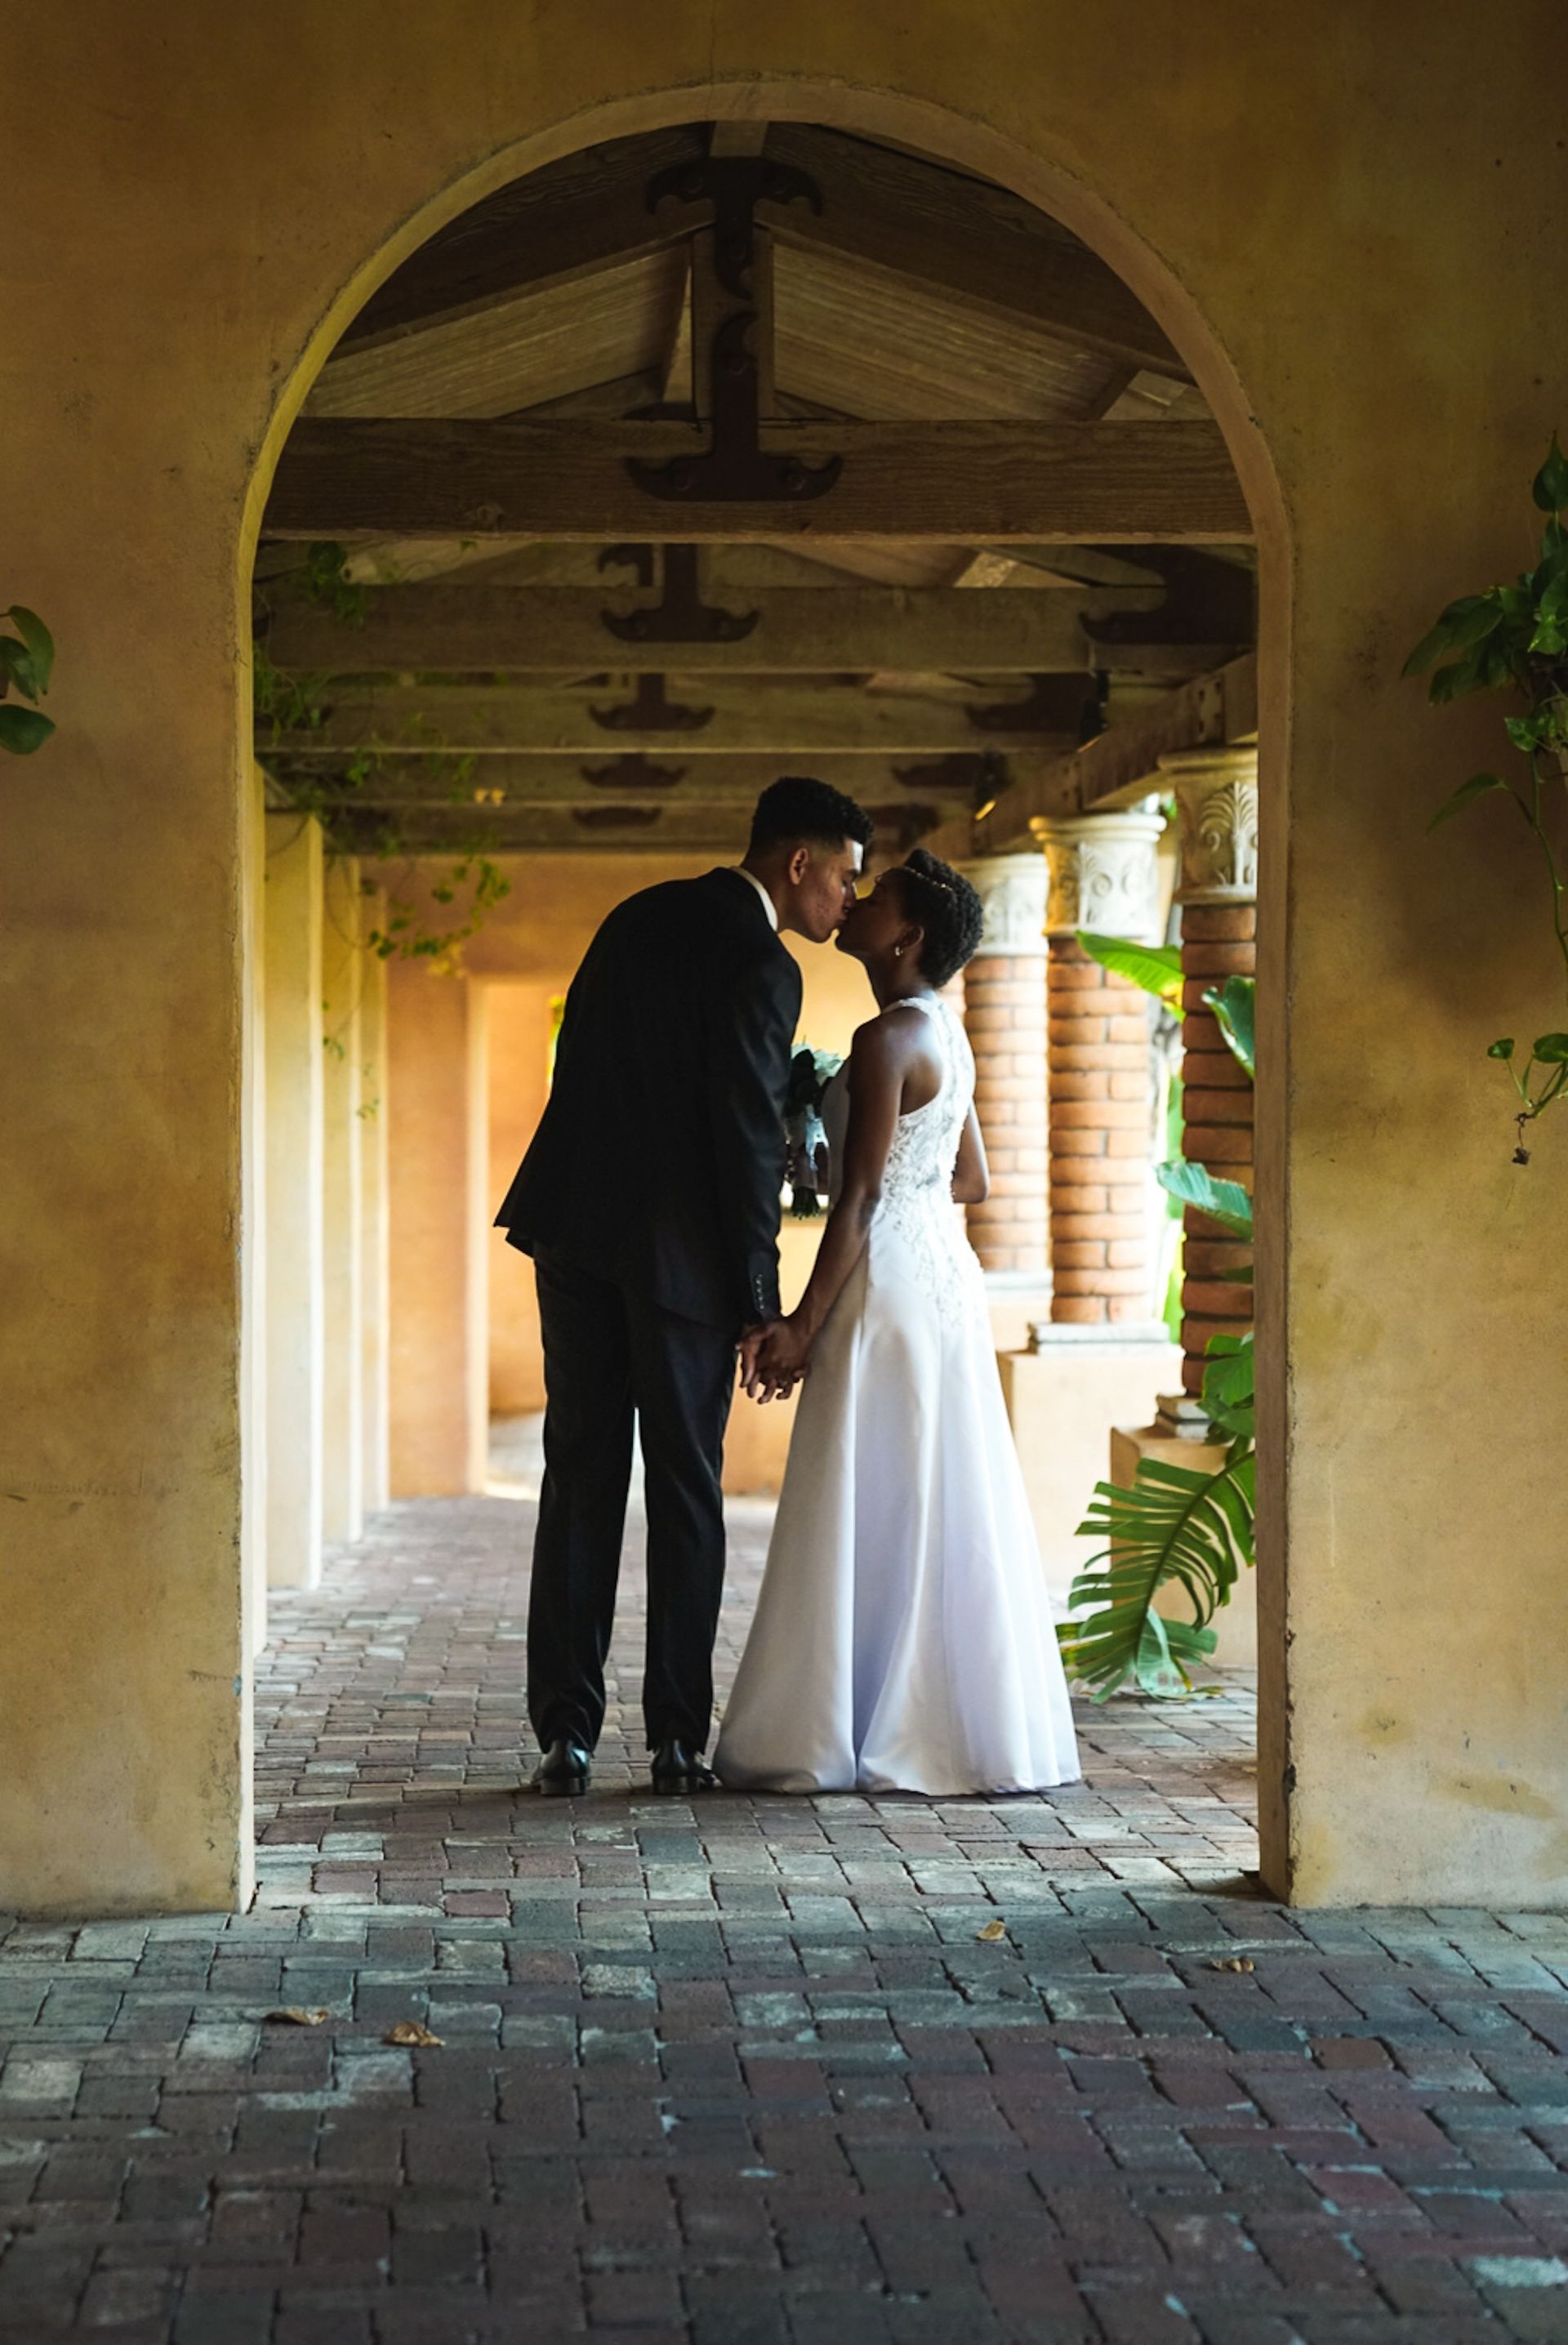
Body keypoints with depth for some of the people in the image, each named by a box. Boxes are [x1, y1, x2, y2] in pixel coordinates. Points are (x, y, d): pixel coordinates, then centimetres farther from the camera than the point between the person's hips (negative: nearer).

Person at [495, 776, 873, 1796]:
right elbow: (749, 1142, -13)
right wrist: (759, 1303, -9)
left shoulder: (642, 915, 13)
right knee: (684, 1492, 3)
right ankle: (678, 1738, 6)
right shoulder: (762, 966, -11)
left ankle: (567, 1732, 5)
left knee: (580, 1481, 6)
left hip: (574, 1225, 6)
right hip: (677, 1250, -6)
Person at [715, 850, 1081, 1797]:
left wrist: (802, 1327, -17)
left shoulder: (887, 1039, -15)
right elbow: (972, 1181, 19)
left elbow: (861, 1196, -18)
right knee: (941, 1508, 10)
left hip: (890, 1283, -9)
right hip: (943, 1270, 9)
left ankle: (845, 1737, 0)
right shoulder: (944, 1033, 13)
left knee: (868, 1506, -5)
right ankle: (969, 1725, 14)